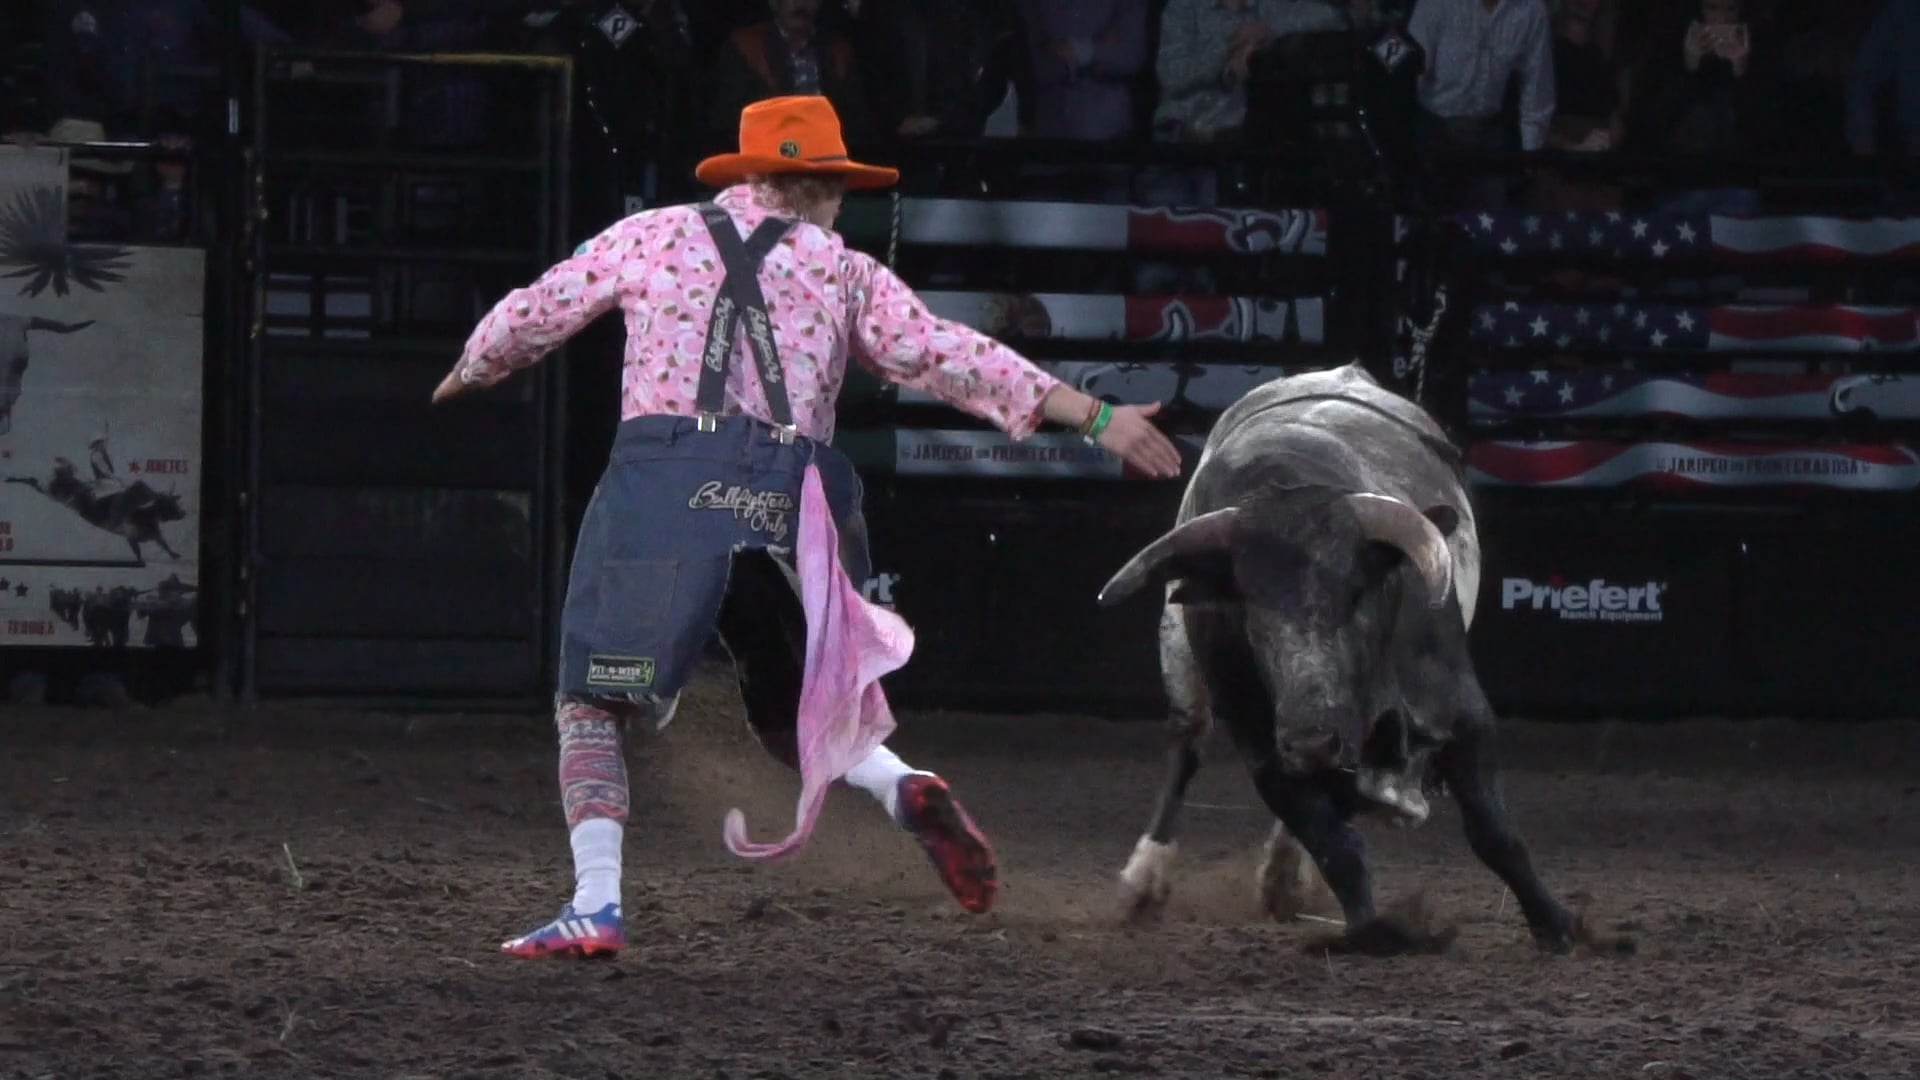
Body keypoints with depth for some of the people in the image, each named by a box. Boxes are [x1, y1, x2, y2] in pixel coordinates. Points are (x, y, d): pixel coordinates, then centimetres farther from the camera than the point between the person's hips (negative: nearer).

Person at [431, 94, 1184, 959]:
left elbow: (529, 317, 24)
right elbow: (950, 359, 10)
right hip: (793, 497, 2)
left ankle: (594, 905, -11)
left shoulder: (649, 237, 15)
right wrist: (1095, 418, 10)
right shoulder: (843, 272, 16)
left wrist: (469, 372, 45)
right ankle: (902, 788, -9)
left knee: (592, 704, 5)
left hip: (667, 485, -2)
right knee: (788, 714, 19)